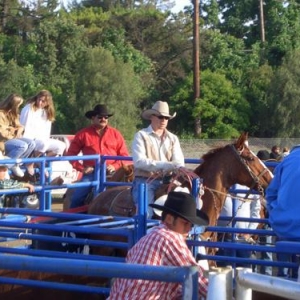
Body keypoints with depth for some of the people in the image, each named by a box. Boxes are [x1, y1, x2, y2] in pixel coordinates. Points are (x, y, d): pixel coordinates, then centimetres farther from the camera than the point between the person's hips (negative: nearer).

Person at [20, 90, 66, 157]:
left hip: (42, 140, 7)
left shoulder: (47, 112, 14)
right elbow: (25, 129, -11)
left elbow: (46, 132, 10)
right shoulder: (29, 109, -6)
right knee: (43, 143, -37)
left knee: (61, 146, -10)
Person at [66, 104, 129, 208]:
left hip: (110, 173, 1)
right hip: (91, 173, -1)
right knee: (77, 198, -14)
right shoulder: (83, 134, 7)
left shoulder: (115, 134, 11)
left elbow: (124, 155, 10)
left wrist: (115, 166, -8)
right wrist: (81, 168, -5)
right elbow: (71, 153, 7)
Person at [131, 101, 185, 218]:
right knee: (146, 213, -25)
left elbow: (179, 161, 4)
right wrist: (165, 165, -22)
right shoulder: (141, 136, 1)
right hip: (145, 180, -4)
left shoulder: (173, 138, 15)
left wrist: (178, 168, -21)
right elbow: (139, 161, -13)